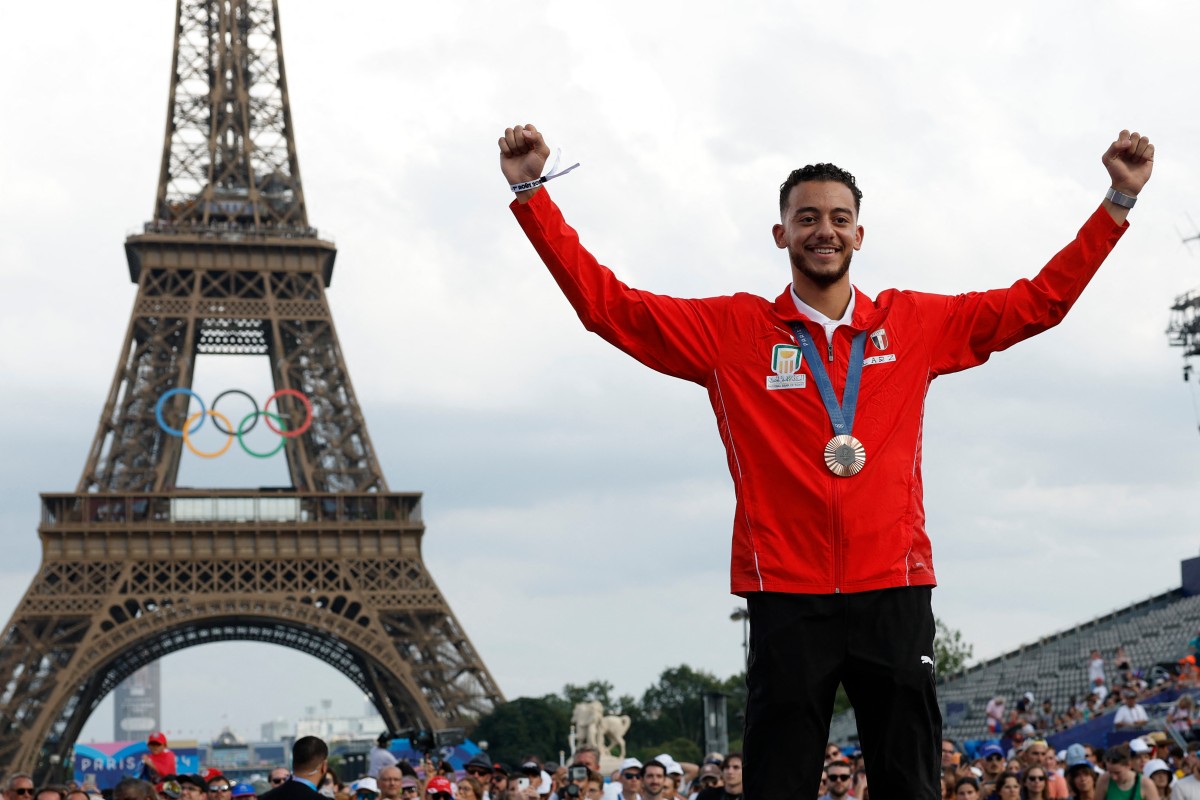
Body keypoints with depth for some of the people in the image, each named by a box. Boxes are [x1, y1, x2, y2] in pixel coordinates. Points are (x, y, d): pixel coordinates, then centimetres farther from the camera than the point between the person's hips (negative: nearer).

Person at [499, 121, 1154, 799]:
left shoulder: (917, 325, 11)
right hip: (786, 593, -1)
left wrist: (1119, 201, 12)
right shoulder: (729, 332, 6)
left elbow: (1037, 302, 16)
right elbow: (605, 302, 5)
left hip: (894, 589, 2)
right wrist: (532, 193, -1)